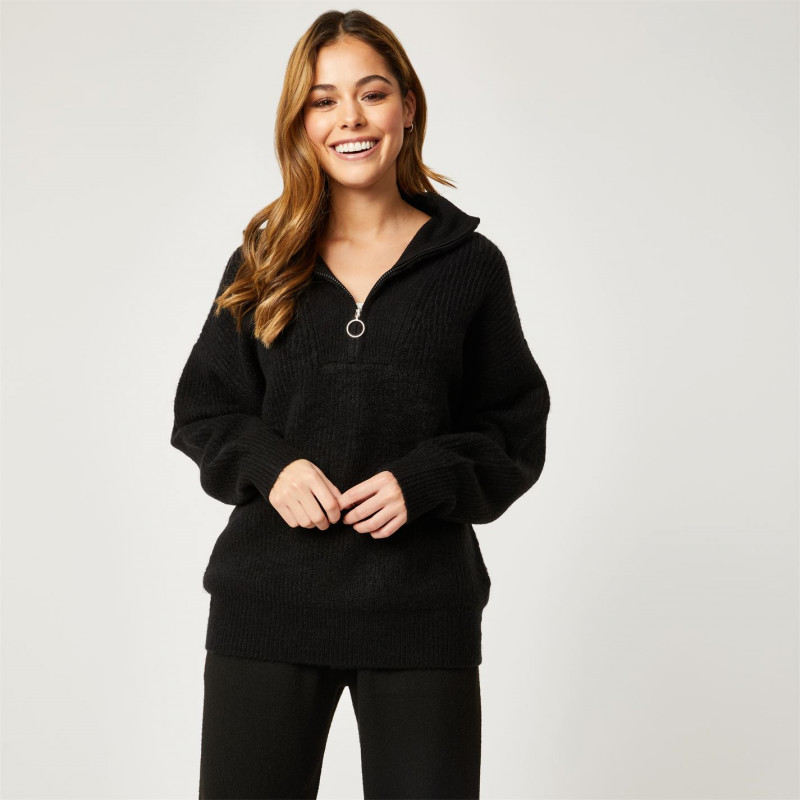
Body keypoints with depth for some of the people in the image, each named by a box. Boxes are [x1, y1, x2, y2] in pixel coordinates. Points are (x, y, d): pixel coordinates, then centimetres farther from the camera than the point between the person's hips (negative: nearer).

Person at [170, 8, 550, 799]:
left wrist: (423, 481, -13)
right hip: (266, 605, 2)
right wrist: (270, 465, -9)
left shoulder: (470, 265, 2)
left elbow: (517, 432, 4)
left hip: (423, 611, -1)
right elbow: (202, 414, 10)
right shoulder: (261, 264, 7)